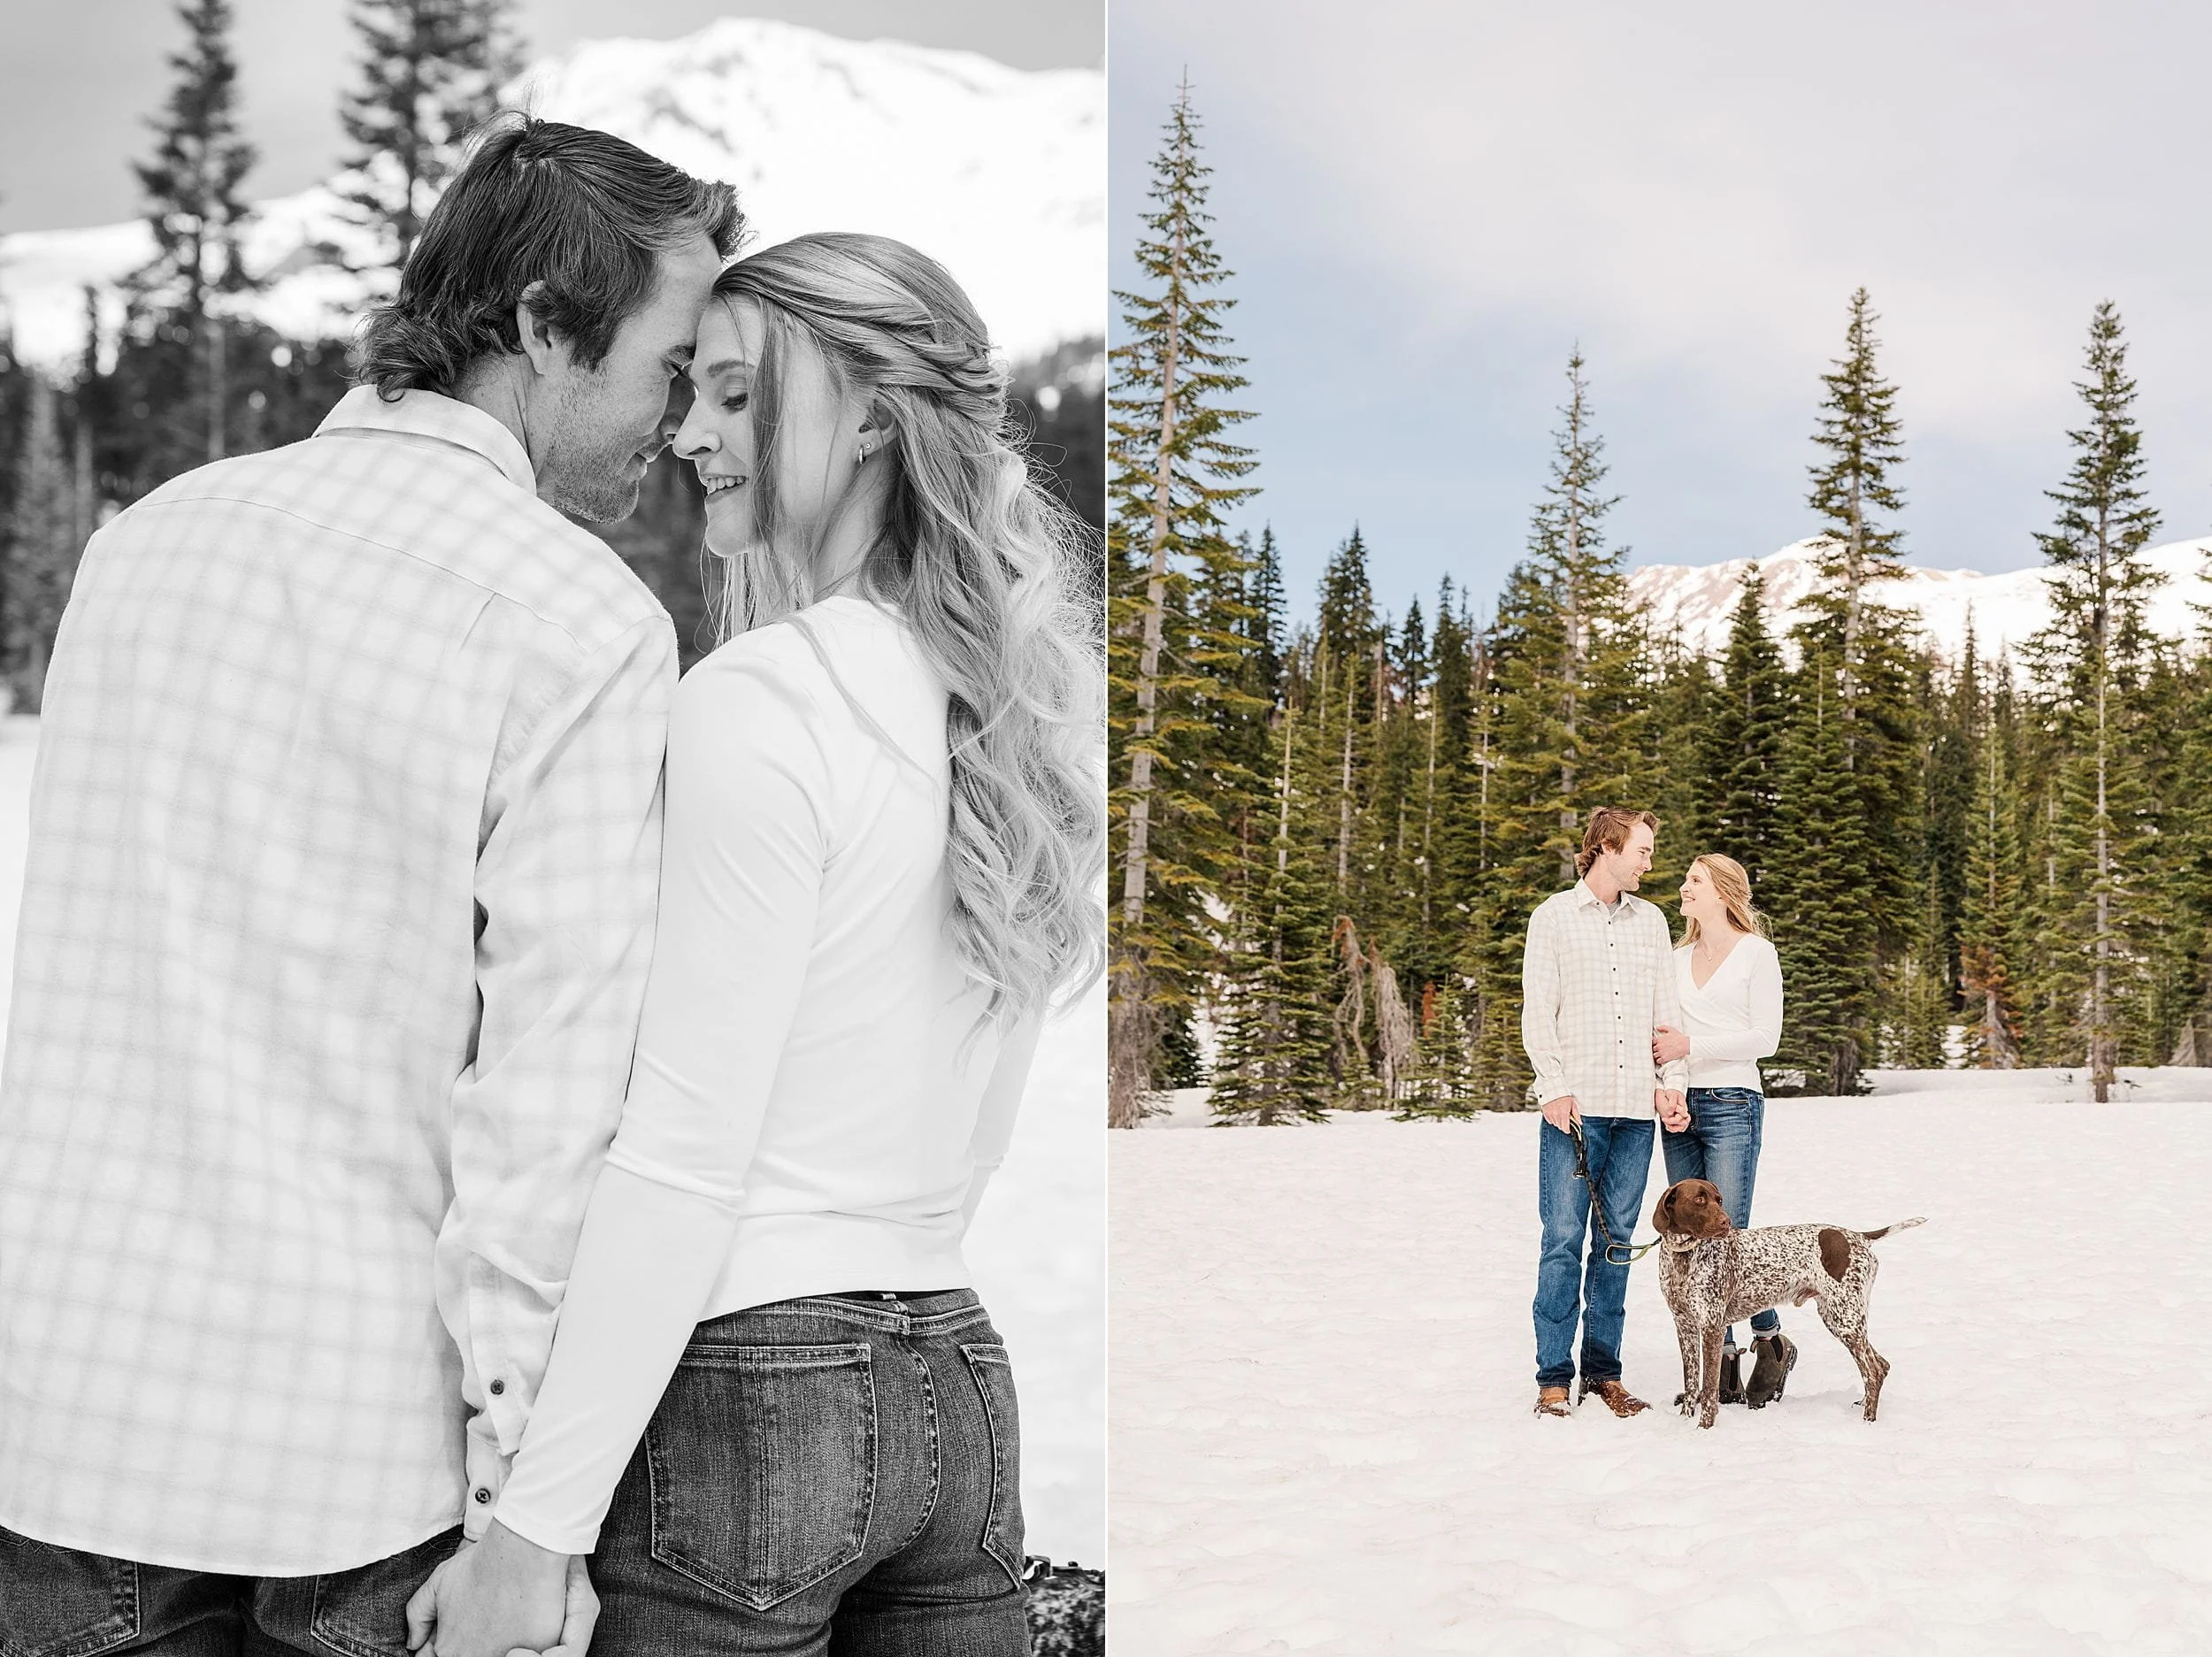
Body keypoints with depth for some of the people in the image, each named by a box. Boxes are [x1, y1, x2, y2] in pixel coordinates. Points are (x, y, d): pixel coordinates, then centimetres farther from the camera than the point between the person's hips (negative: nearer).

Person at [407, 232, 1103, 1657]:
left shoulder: (764, 699, -14)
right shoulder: (1022, 703, 8)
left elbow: (686, 1155, -16)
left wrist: (536, 1529, -12)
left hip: (752, 1381, -7)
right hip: (960, 1382, 7)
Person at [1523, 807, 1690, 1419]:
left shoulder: (1651, 920, 15)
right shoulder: (1554, 915, 3)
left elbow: (1667, 1010, 15)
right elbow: (1537, 1009, -2)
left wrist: (1671, 1083, 3)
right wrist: (1554, 1088, -11)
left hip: (1636, 1110, 4)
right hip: (1576, 1107, -4)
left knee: (1616, 1240, 6)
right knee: (1563, 1239, -6)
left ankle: (1604, 1371, 11)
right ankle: (1554, 1377, -2)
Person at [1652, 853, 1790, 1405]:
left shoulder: (1756, 953, -1)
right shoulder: (1679, 959, 17)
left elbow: (1766, 1037, -7)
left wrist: (1691, 1046, -13)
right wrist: (1661, 1045, -1)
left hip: (1732, 1105, -6)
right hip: (1679, 1105, 6)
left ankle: (1772, 1340, 13)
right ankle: (1721, 1365, 8)